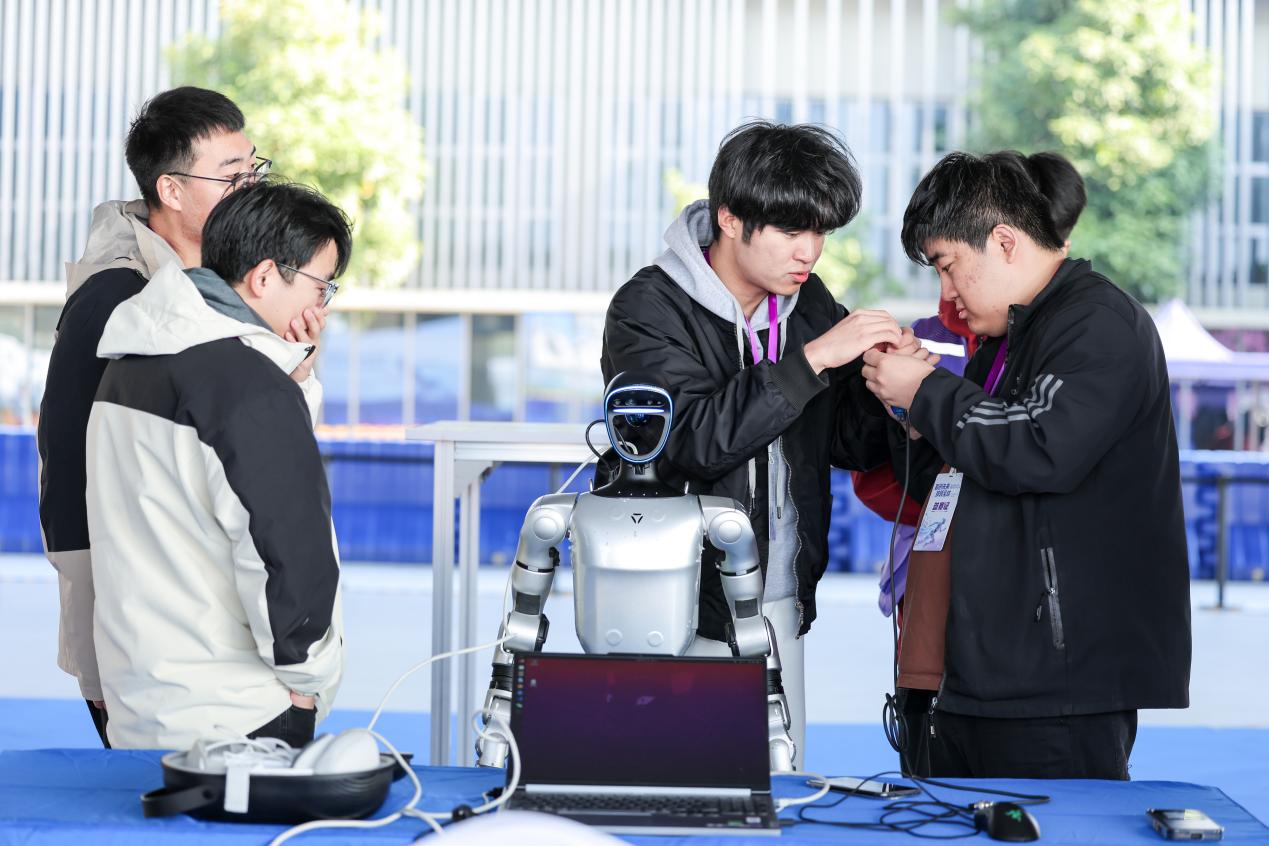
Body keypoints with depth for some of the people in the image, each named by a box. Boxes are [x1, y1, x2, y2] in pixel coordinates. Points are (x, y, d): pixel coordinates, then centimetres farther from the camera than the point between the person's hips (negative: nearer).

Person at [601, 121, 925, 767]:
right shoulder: (649, 309, -12)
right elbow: (693, 439, -27)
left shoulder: (807, 302, 7)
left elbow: (850, 443, 11)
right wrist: (813, 358, -26)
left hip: (780, 608, 6)